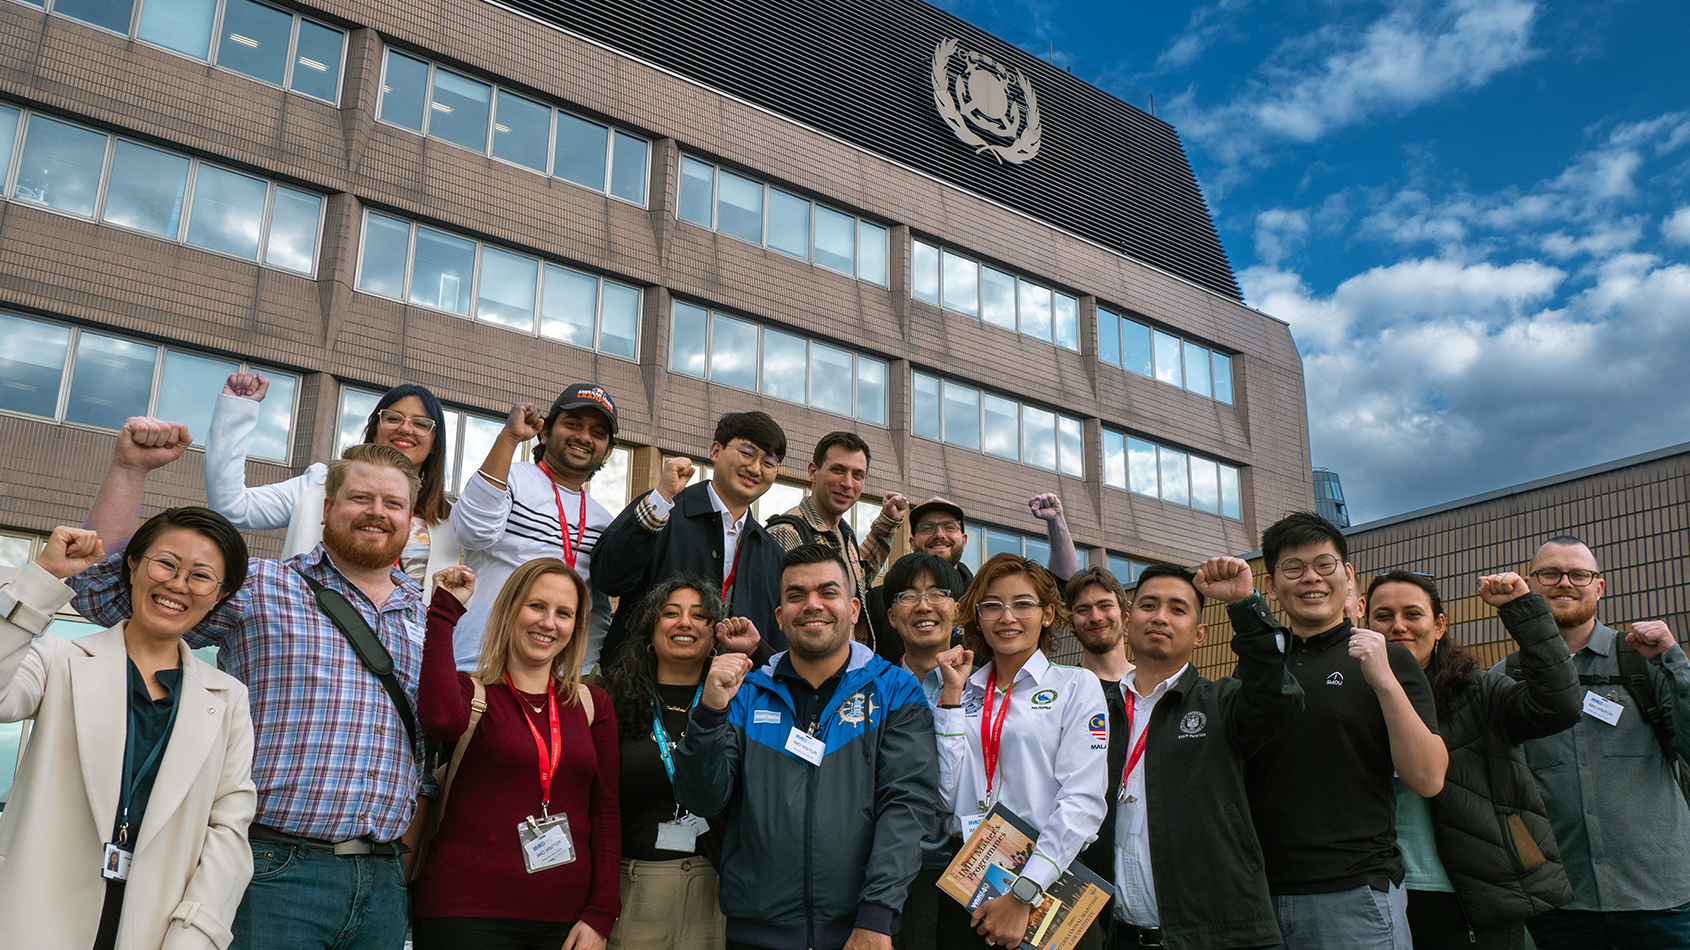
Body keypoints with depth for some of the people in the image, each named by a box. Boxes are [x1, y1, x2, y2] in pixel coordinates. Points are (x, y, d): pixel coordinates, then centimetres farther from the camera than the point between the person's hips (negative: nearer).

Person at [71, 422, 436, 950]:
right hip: (274, 871, -4)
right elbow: (104, 589, -3)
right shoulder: (254, 588, 0)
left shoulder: (429, 615, 12)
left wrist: (416, 845, 13)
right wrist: (129, 467, -11)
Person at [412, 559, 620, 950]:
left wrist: (600, 913, 0)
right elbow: (441, 718, -25)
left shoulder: (591, 704, 10)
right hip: (466, 914, -3)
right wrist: (444, 610, -16)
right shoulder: (472, 692, 0)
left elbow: (606, 811, 9)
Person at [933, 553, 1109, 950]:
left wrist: (1023, 894, -18)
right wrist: (953, 693, -3)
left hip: (1050, 883, -2)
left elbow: (1083, 800, -11)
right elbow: (943, 794, -1)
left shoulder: (1076, 686, 1)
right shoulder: (964, 691, 11)